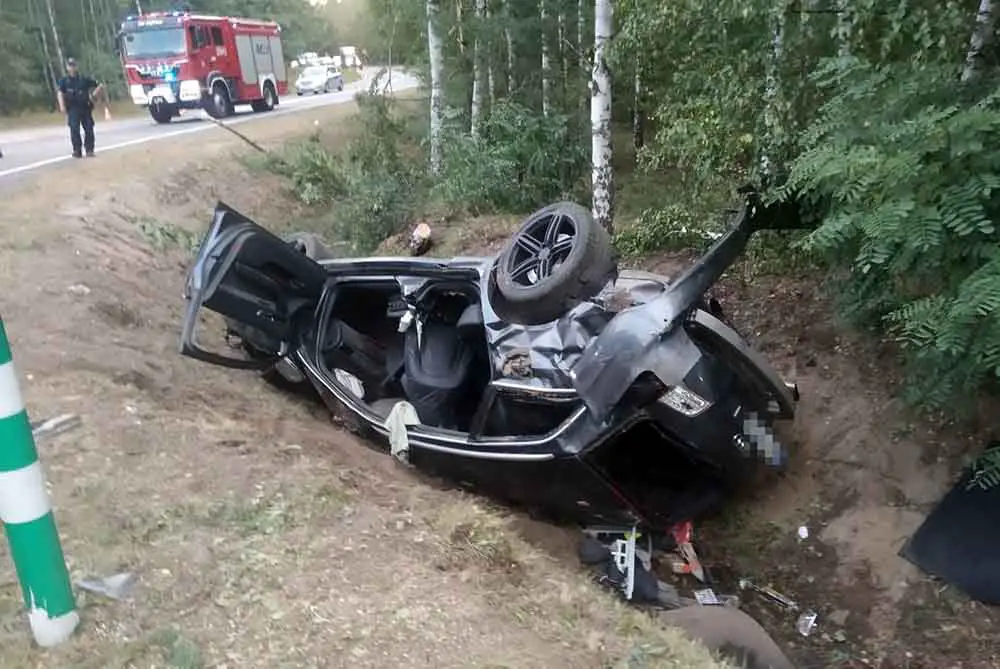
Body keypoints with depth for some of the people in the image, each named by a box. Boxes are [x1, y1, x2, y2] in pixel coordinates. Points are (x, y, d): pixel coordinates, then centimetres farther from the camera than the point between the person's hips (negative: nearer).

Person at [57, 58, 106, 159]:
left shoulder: (84, 79, 8)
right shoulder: (64, 81, 7)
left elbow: (100, 85, 12)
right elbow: (60, 94, -4)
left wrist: (94, 94, 0)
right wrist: (62, 106, -18)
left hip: (85, 108, 1)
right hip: (72, 109, -1)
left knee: (89, 129, 0)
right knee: (74, 129, -12)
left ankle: (89, 150, 9)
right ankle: (77, 150, -10)